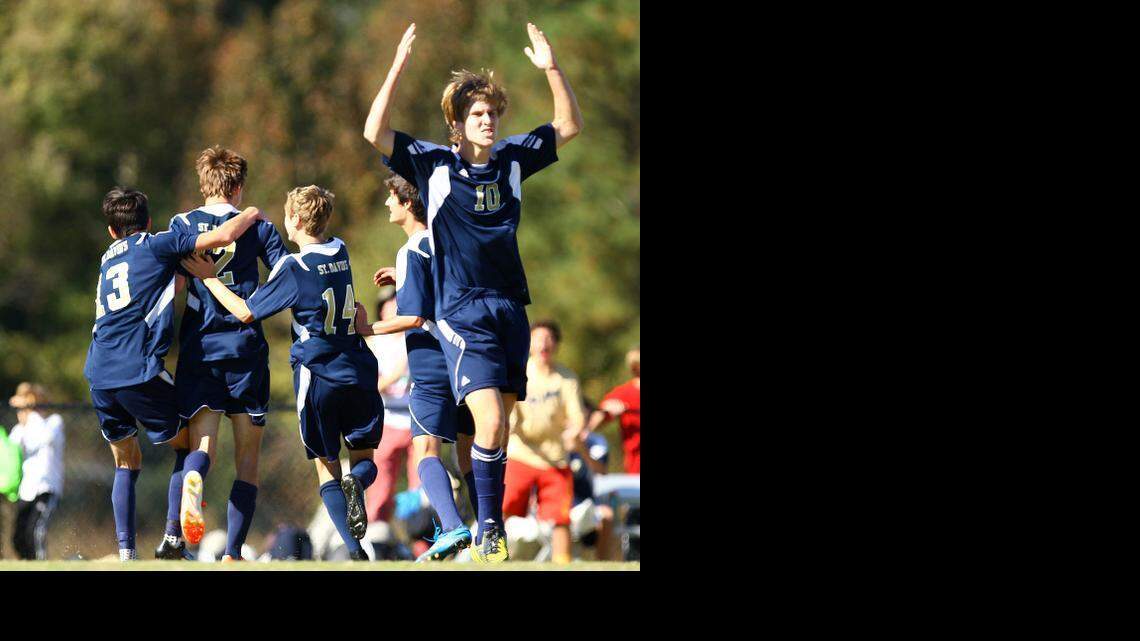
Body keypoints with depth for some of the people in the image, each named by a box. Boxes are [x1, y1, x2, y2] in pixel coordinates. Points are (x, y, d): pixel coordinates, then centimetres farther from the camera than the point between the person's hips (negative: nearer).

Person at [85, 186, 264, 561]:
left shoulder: (107, 259, 23)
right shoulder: (157, 245, 3)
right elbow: (222, 237, -5)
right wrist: (251, 216, 12)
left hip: (97, 373, 6)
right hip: (138, 372, -6)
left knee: (127, 463, 18)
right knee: (187, 444, 13)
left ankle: (125, 553, 6)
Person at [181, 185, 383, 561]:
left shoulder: (292, 268, -12)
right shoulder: (341, 253, 6)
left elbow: (247, 312, -7)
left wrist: (209, 278, 3)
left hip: (318, 376, -4)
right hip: (358, 372, 4)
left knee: (326, 466, 6)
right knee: (363, 457, 15)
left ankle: (353, 549, -11)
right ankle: (357, 483, -23)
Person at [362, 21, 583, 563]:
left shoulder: (512, 159, 8)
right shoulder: (434, 165, -3)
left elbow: (569, 126, 14)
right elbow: (375, 133, -15)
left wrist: (551, 68, 0)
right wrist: (399, 67, -21)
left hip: (510, 307, 5)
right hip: (462, 311, -5)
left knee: (501, 426, 5)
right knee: (490, 422, -18)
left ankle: (490, 527, 14)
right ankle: (487, 531, -9)